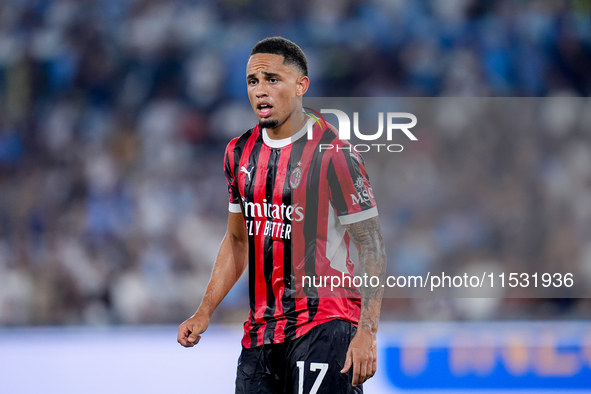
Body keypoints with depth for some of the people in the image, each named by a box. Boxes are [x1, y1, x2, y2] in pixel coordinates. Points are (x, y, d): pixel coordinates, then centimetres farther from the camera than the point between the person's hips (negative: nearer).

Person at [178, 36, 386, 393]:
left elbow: (372, 246, -9)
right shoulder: (240, 153, 11)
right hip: (259, 332, 7)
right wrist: (204, 313, 14)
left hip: (324, 327, -6)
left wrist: (367, 332, -17)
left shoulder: (332, 153, -10)